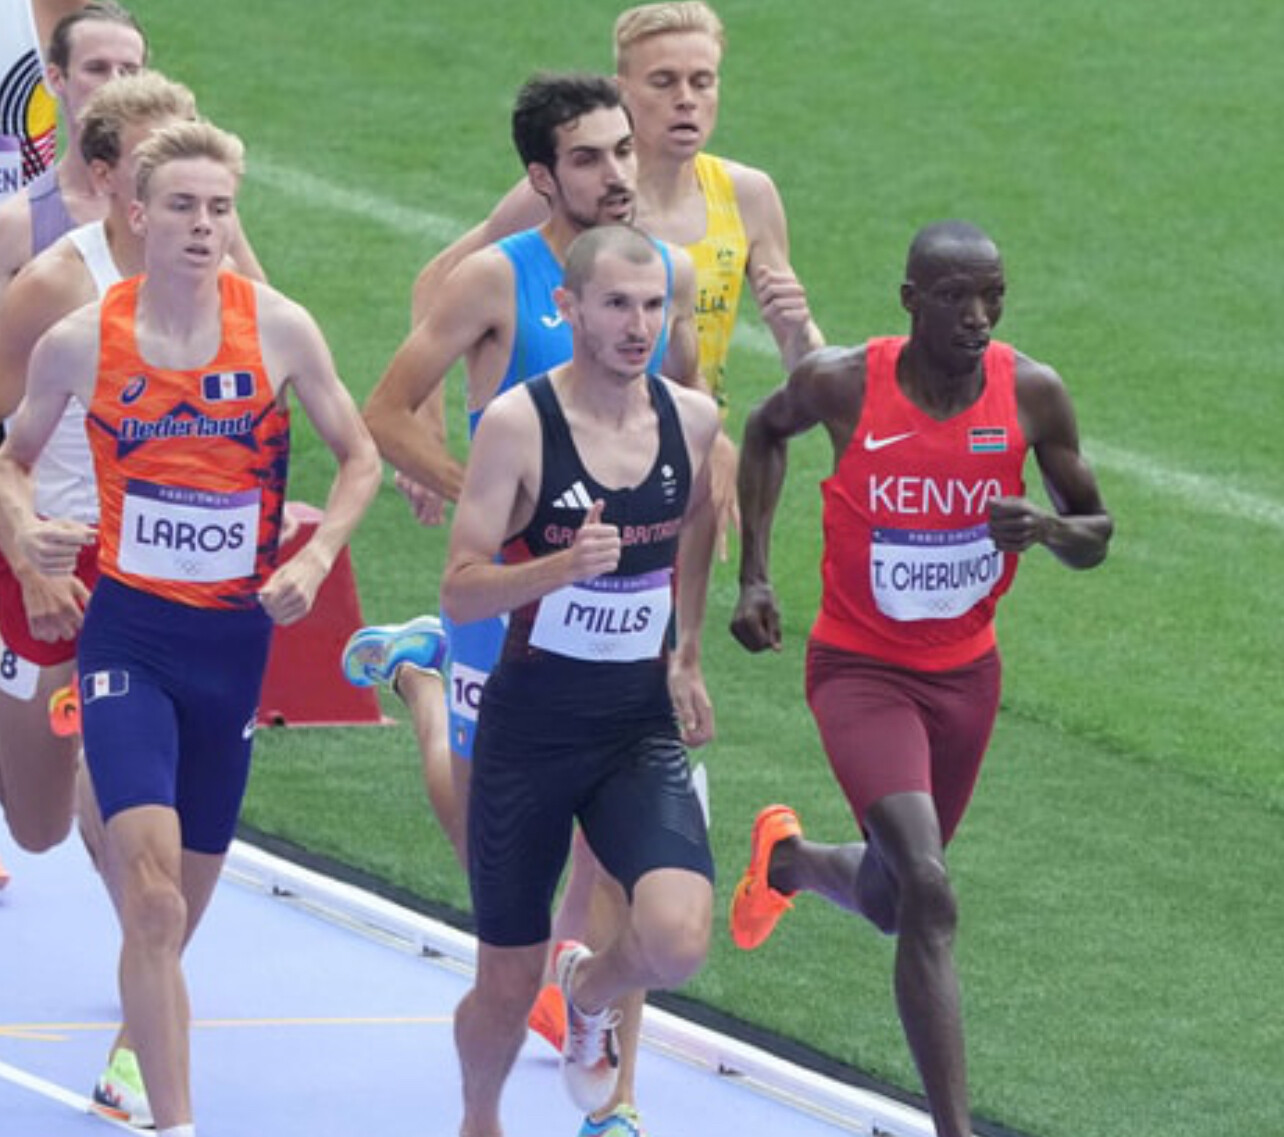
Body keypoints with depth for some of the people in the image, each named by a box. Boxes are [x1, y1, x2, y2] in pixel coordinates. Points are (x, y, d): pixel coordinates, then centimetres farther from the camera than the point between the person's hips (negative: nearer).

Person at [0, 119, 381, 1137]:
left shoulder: (279, 330, -5)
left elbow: (361, 459, 7)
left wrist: (315, 559, -9)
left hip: (236, 634, 2)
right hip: (129, 633, -2)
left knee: (182, 899, 14)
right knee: (152, 889, -18)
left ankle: (141, 1037, 44)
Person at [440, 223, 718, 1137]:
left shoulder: (691, 419, -2)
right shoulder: (518, 424, -15)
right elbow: (460, 595, -18)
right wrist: (566, 565, -34)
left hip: (643, 729, 3)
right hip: (531, 728, -2)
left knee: (678, 940, -22)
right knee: (507, 986, 6)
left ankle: (591, 990, 16)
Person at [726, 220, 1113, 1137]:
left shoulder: (1033, 393, -11)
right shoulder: (845, 384, -16)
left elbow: (1096, 537, 1)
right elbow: (768, 430, 8)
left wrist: (1049, 529, -23)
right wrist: (755, 573, 2)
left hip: (965, 673, 4)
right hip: (860, 670, -4)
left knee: (890, 900, 19)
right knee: (929, 894, -21)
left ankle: (789, 858, 55)